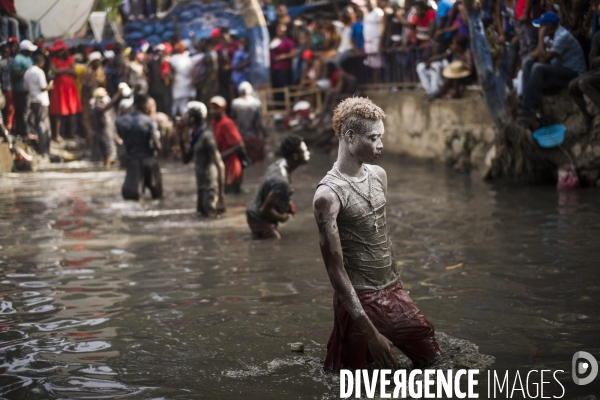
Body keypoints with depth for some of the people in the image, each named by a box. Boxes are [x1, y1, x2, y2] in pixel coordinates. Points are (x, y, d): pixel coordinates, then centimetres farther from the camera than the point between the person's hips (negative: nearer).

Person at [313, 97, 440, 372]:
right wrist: (370, 332, -22)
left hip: (394, 291, 7)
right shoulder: (328, 194, -19)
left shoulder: (379, 176, 4)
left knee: (430, 356, 15)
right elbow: (336, 270, -20)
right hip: (359, 299, -7)